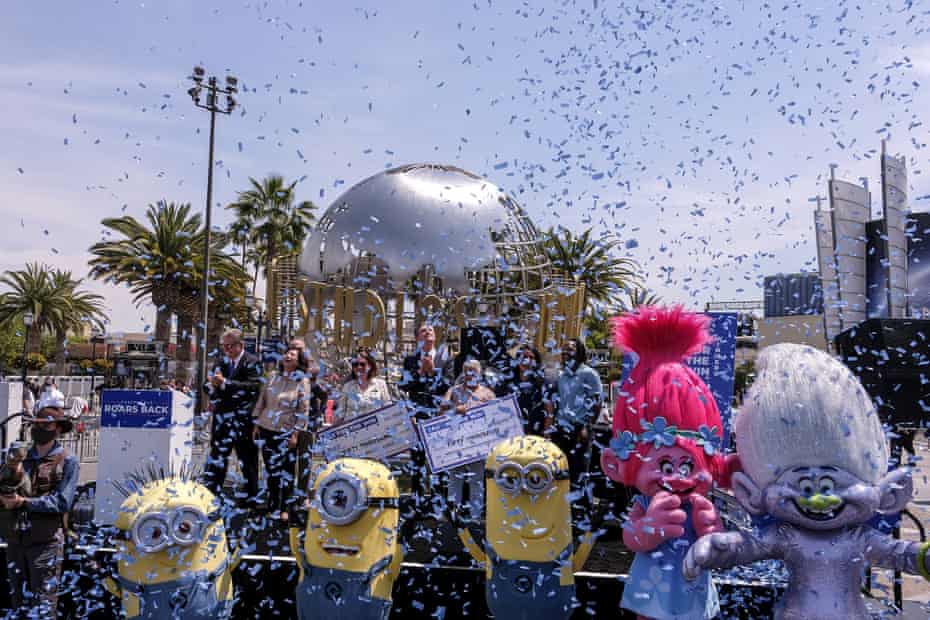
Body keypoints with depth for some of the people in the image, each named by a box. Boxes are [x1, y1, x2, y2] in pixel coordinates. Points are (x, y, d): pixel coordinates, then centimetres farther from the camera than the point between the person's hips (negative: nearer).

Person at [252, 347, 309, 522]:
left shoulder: (302, 381, -5)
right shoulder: (274, 378, 7)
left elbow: (303, 410, -8)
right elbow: (262, 402, 11)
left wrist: (296, 433, -12)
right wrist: (256, 425, 8)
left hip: (286, 433, -4)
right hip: (266, 429, 4)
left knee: (286, 471, 2)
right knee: (270, 468, 9)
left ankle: (283, 508, 14)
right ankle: (272, 505, 22)